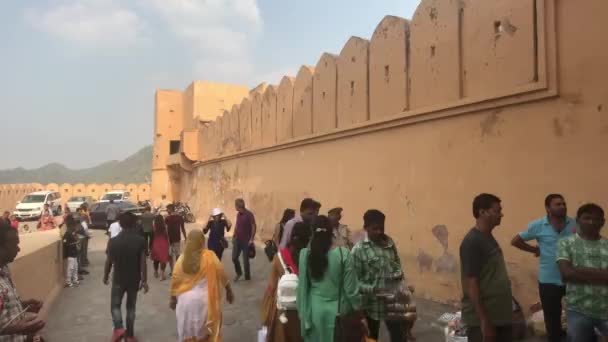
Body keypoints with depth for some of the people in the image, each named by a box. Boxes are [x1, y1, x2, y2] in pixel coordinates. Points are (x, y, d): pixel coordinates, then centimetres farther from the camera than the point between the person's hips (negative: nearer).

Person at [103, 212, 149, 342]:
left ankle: (118, 328, -5)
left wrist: (105, 277, 14)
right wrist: (144, 280, -2)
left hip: (118, 279, 0)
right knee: (131, 307, 15)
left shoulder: (113, 241, -10)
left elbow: (109, 262, -3)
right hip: (134, 280, 1)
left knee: (115, 305, 16)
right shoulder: (140, 241, -13)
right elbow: (143, 262, -11)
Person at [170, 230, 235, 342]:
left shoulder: (182, 258, -6)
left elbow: (175, 280, -1)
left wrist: (173, 298, 12)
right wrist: (229, 291, 9)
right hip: (204, 300, -2)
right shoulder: (210, 257, -12)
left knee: (187, 331, 18)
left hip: (186, 300, 2)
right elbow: (222, 276, -5)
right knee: (205, 331, 17)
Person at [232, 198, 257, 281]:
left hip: (246, 241, -6)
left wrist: (251, 239, -17)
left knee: (245, 260, 2)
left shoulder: (249, 214, -15)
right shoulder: (238, 214, 7)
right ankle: (239, 273, 28)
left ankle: (247, 277, 18)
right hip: (237, 240, 6)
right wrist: (234, 236, 12)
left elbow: (254, 227, -15)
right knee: (234, 258, 6)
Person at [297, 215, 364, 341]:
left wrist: (301, 311, 10)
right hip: (338, 309, -1)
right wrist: (360, 314, 2)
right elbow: (351, 288, -10)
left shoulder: (305, 254, -9)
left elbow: (302, 286, -2)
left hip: (314, 309, 2)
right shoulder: (343, 254, -15)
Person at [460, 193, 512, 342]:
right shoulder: (472, 241, -19)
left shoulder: (489, 238, 9)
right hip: (483, 319, -9)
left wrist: (506, 312, 17)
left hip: (500, 315, 9)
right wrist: (484, 320, -21)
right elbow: (471, 283, -21)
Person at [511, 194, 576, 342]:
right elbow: (515, 241, 0)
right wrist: (536, 250, -3)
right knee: (552, 319, 11)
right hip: (549, 281, -1)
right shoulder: (538, 225, -5)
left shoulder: (575, 224, -1)